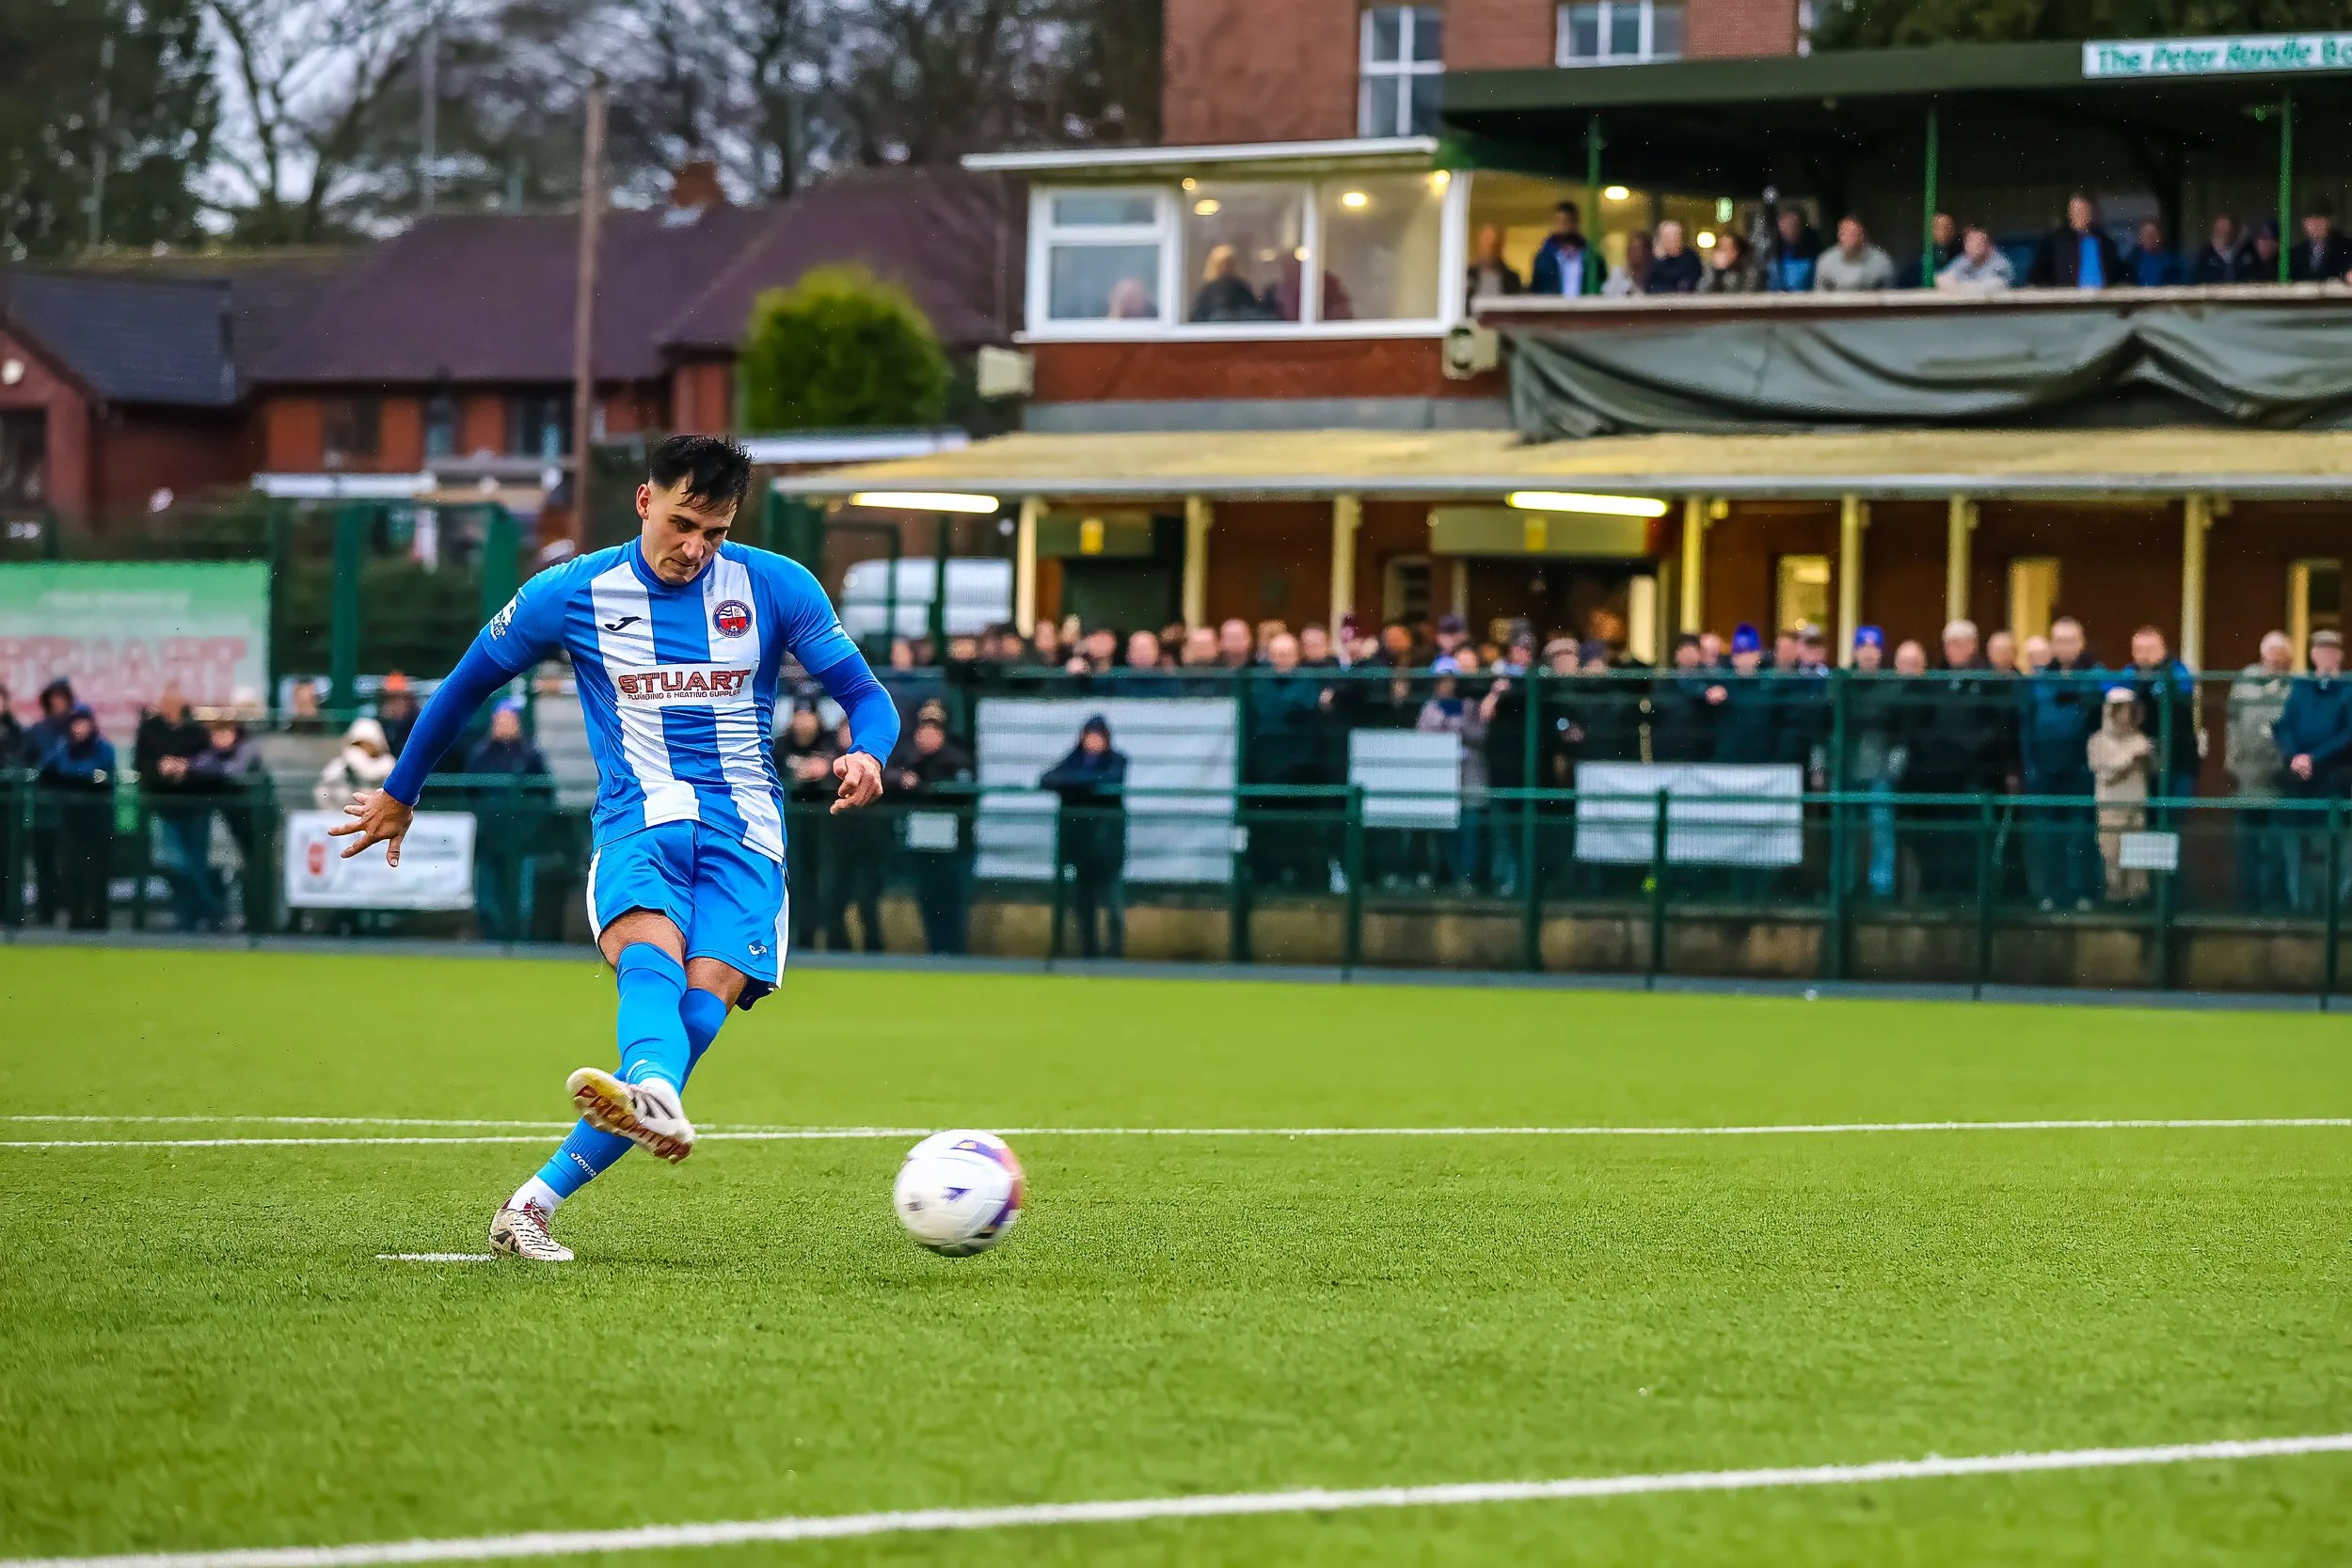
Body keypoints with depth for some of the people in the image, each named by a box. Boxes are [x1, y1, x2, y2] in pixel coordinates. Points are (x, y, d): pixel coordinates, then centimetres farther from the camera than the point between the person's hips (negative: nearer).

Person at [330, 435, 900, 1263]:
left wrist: (866, 753, -17)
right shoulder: (573, 594, 4)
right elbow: (469, 681, 18)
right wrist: (399, 794, 27)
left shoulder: (777, 589, 4)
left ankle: (535, 1203, -26)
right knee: (651, 954, -34)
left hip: (742, 831, 0)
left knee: (699, 1010, -23)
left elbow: (866, 696, 8)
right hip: (636, 823, 0)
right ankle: (655, 1100, -67)